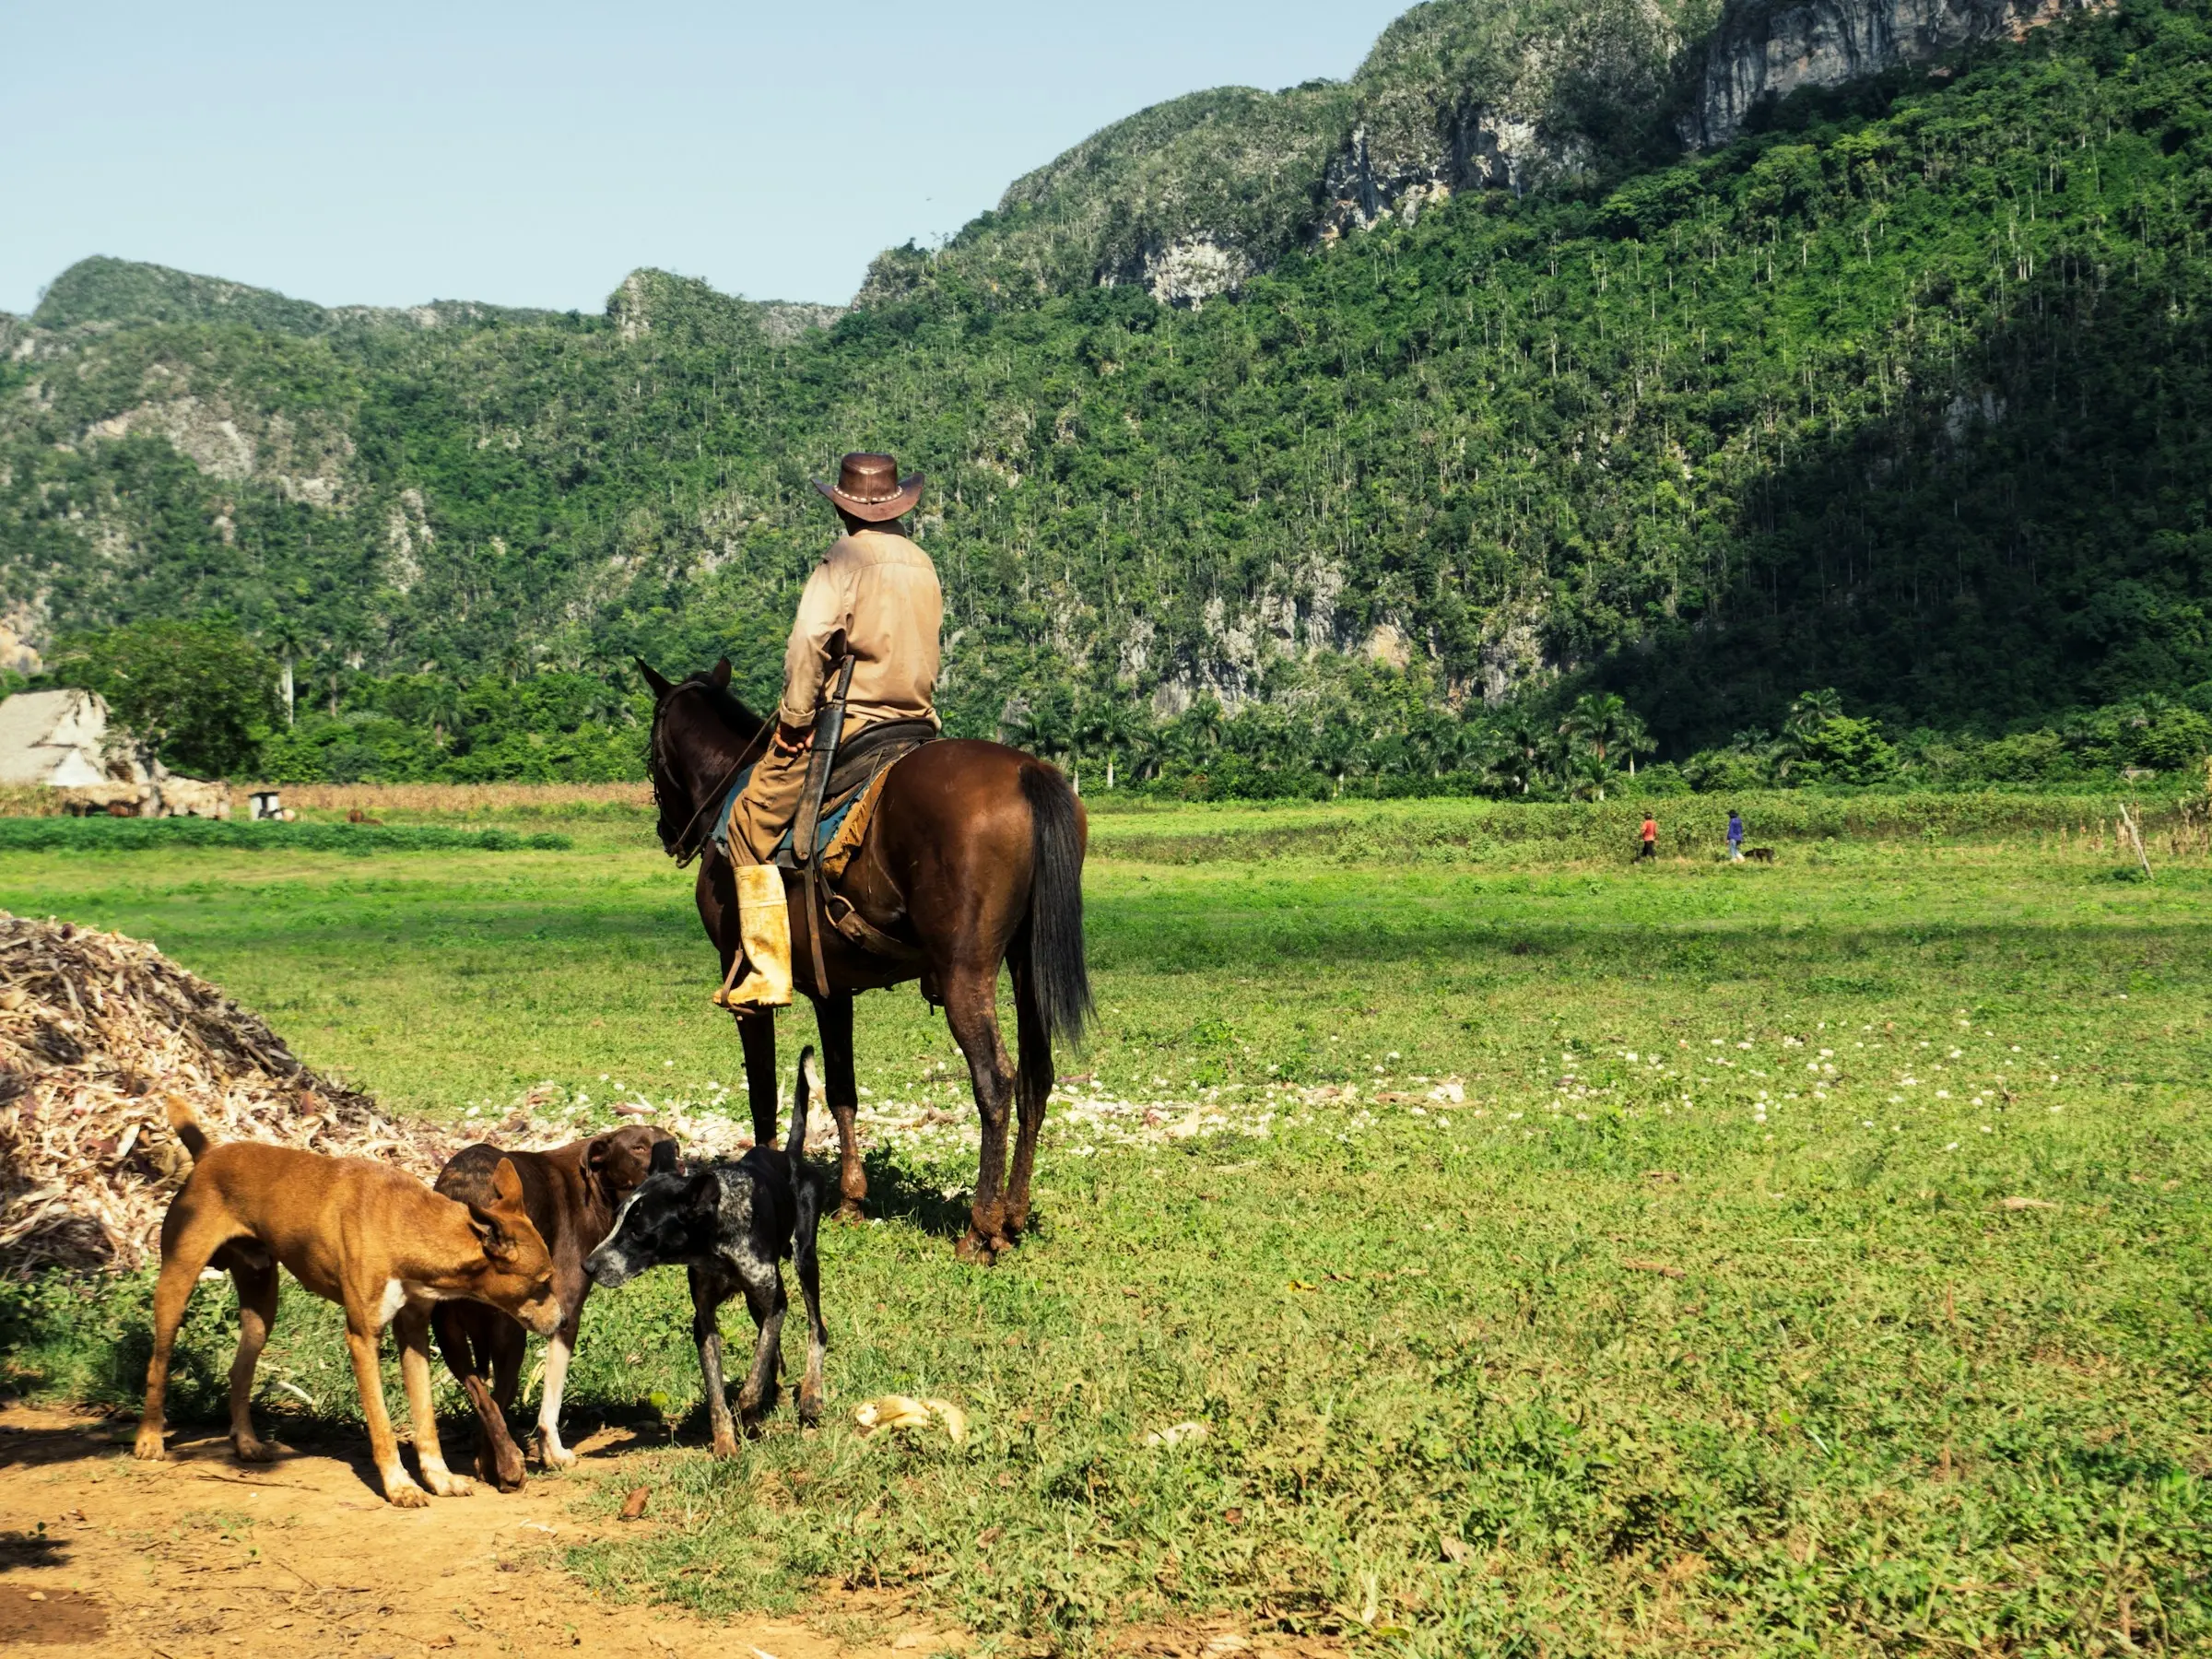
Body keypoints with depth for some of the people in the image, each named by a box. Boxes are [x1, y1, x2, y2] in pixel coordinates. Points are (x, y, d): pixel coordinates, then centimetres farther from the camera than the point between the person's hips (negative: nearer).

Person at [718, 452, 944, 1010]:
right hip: (918, 724, 8)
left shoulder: (845, 558, -10)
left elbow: (808, 640, -19)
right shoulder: (923, 564, 13)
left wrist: (794, 719, -11)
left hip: (849, 720, -7)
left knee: (751, 822, -4)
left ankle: (768, 973, -12)